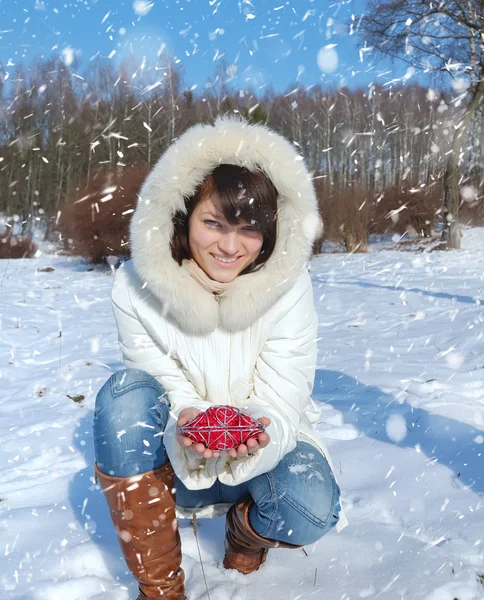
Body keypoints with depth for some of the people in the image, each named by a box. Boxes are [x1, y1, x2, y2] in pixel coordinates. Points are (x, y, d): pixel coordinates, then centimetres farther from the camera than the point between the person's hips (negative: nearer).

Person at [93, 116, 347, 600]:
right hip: (177, 458, 1)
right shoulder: (135, 287, -17)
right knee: (127, 392, -30)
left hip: (264, 448, 0)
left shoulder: (289, 288, -18)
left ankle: (245, 532, 9)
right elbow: (168, 390, -15)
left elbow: (281, 403, -18)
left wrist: (258, 433, -41)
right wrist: (187, 424, -38)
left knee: (309, 506, -31)